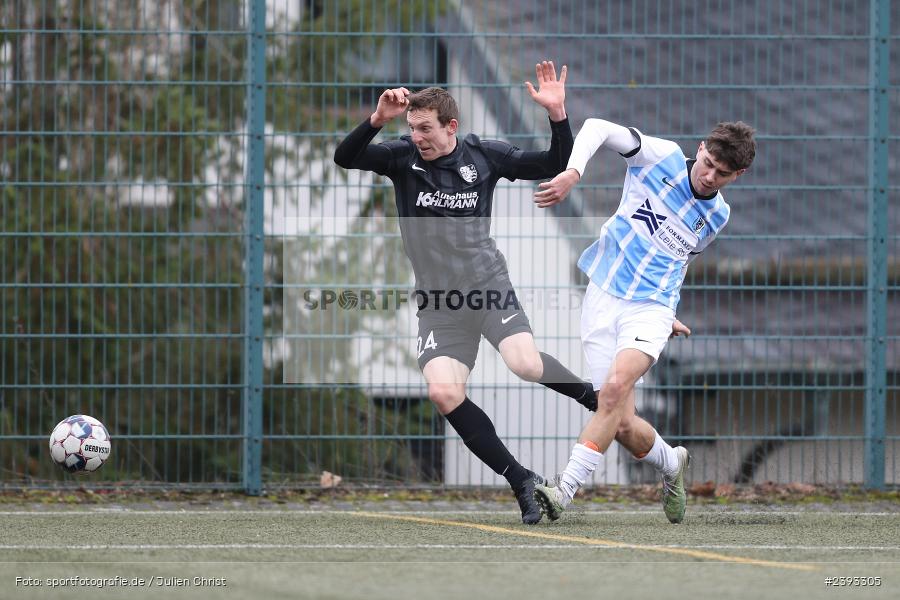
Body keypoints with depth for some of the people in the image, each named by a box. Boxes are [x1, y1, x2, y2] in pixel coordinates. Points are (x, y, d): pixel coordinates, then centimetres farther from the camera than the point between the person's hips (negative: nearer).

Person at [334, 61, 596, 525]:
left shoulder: (484, 156, -1)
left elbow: (554, 166, 3)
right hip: (438, 303, 1)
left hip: (488, 287, -1)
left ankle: (591, 395, 6)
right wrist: (378, 120, -32)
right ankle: (523, 482, -7)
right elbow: (345, 158, -16)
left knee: (525, 365, -26)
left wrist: (557, 114, -13)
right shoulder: (402, 157, -2)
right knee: (444, 393, -18)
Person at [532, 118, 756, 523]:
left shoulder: (717, 216, 9)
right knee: (623, 426, -5)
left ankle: (564, 490, -34)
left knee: (616, 386, -30)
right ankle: (671, 464, 30)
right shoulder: (663, 157, -2)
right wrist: (572, 172, -26)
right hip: (602, 299, 0)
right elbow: (597, 128, -10)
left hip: (651, 308, 1)